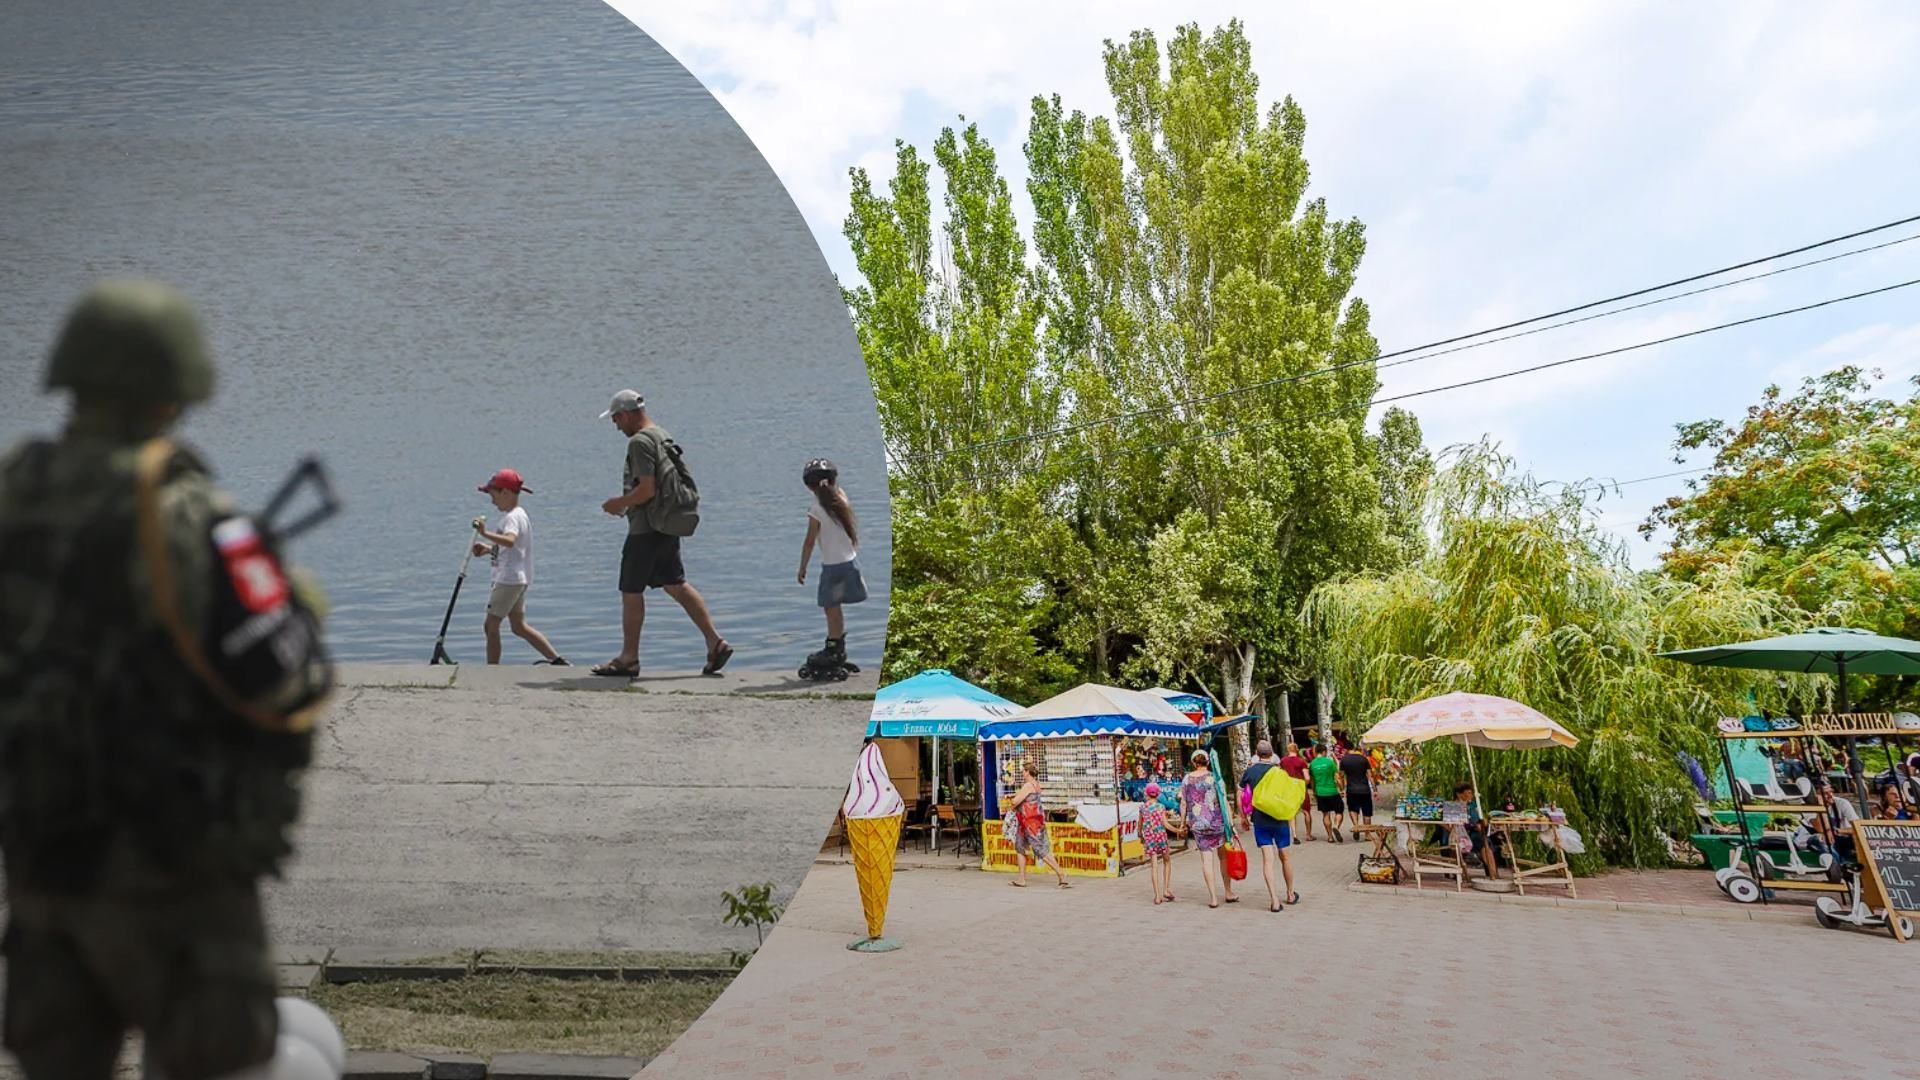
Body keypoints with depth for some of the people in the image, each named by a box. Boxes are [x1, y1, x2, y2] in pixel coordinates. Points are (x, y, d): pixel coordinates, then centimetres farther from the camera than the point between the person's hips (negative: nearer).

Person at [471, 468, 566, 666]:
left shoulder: (512, 517, -15)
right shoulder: (518, 514, 17)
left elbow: (510, 541, -36)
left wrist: (485, 533, -43)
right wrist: (488, 549, 14)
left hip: (509, 579, -10)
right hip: (519, 579, 10)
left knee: (491, 625, -2)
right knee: (519, 626, 13)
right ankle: (557, 659, 10)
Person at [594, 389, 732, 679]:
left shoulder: (640, 442, -15)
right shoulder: (662, 436, 15)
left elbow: (647, 489, -23)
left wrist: (620, 503, -7)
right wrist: (626, 503, 19)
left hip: (645, 529, -9)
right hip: (667, 527, 9)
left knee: (631, 592, 2)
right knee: (676, 585, 12)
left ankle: (628, 659, 11)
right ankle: (715, 642, 7)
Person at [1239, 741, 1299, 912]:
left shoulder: (1249, 771, -1)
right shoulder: (1279, 771, -4)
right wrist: (1292, 822, 5)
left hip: (1260, 820, 0)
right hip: (1279, 819, 0)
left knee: (1267, 859, -1)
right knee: (1284, 857, 15)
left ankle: (1274, 899, -10)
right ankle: (1290, 895, 30)